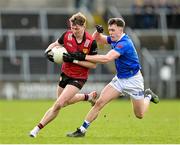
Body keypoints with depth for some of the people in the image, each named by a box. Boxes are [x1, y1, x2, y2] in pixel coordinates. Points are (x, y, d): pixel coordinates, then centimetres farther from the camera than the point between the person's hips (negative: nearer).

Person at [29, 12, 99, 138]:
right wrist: (48, 51, -15)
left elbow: (93, 65, -17)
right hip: (65, 73, 6)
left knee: (58, 104, -17)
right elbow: (55, 44, 8)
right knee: (65, 101, 24)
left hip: (78, 78, -6)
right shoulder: (67, 35, -10)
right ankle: (89, 97, 48)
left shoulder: (91, 42, -21)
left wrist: (75, 60, -26)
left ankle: (37, 129, -5)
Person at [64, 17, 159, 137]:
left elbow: (106, 58, -39)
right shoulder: (114, 39, -2)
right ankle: (82, 130, -7)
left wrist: (84, 57, -41)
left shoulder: (124, 43, -29)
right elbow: (97, 38, 14)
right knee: (99, 102, -11)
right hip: (119, 79, 7)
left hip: (133, 80, -7)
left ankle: (148, 96, 38)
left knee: (139, 115, 8)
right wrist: (98, 31, -12)